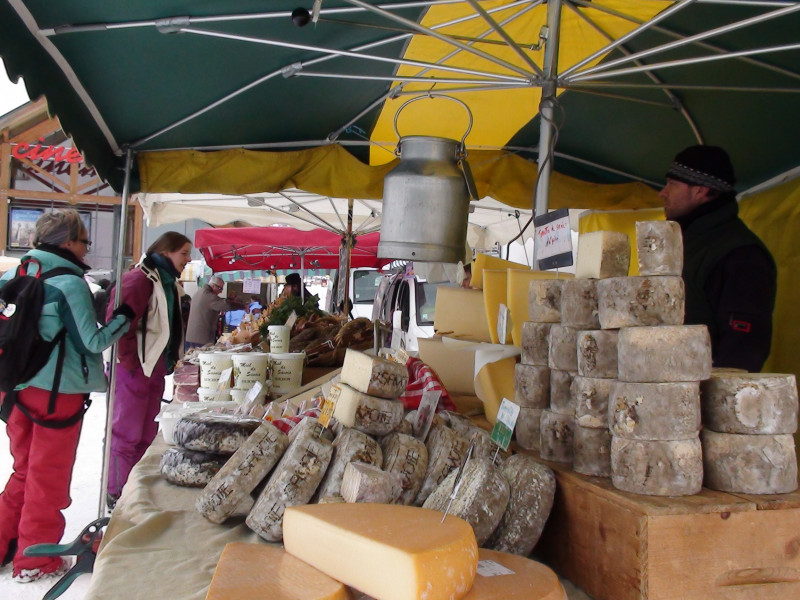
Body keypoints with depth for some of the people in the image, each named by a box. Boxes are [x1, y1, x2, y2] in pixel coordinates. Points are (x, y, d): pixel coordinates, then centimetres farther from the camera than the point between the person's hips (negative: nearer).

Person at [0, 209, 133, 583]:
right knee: (48, 478, 8)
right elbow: (93, 341, -14)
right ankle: (34, 561, 20)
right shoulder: (70, 283, -15)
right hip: (59, 392, -6)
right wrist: (123, 318, 0)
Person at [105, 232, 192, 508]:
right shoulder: (139, 279, -16)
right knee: (127, 434, 1)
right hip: (134, 369, -9)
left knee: (147, 433, 16)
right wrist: (130, 363, -16)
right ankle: (117, 495, 14)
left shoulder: (167, 282, 14)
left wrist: (169, 361, 13)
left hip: (154, 368, 9)